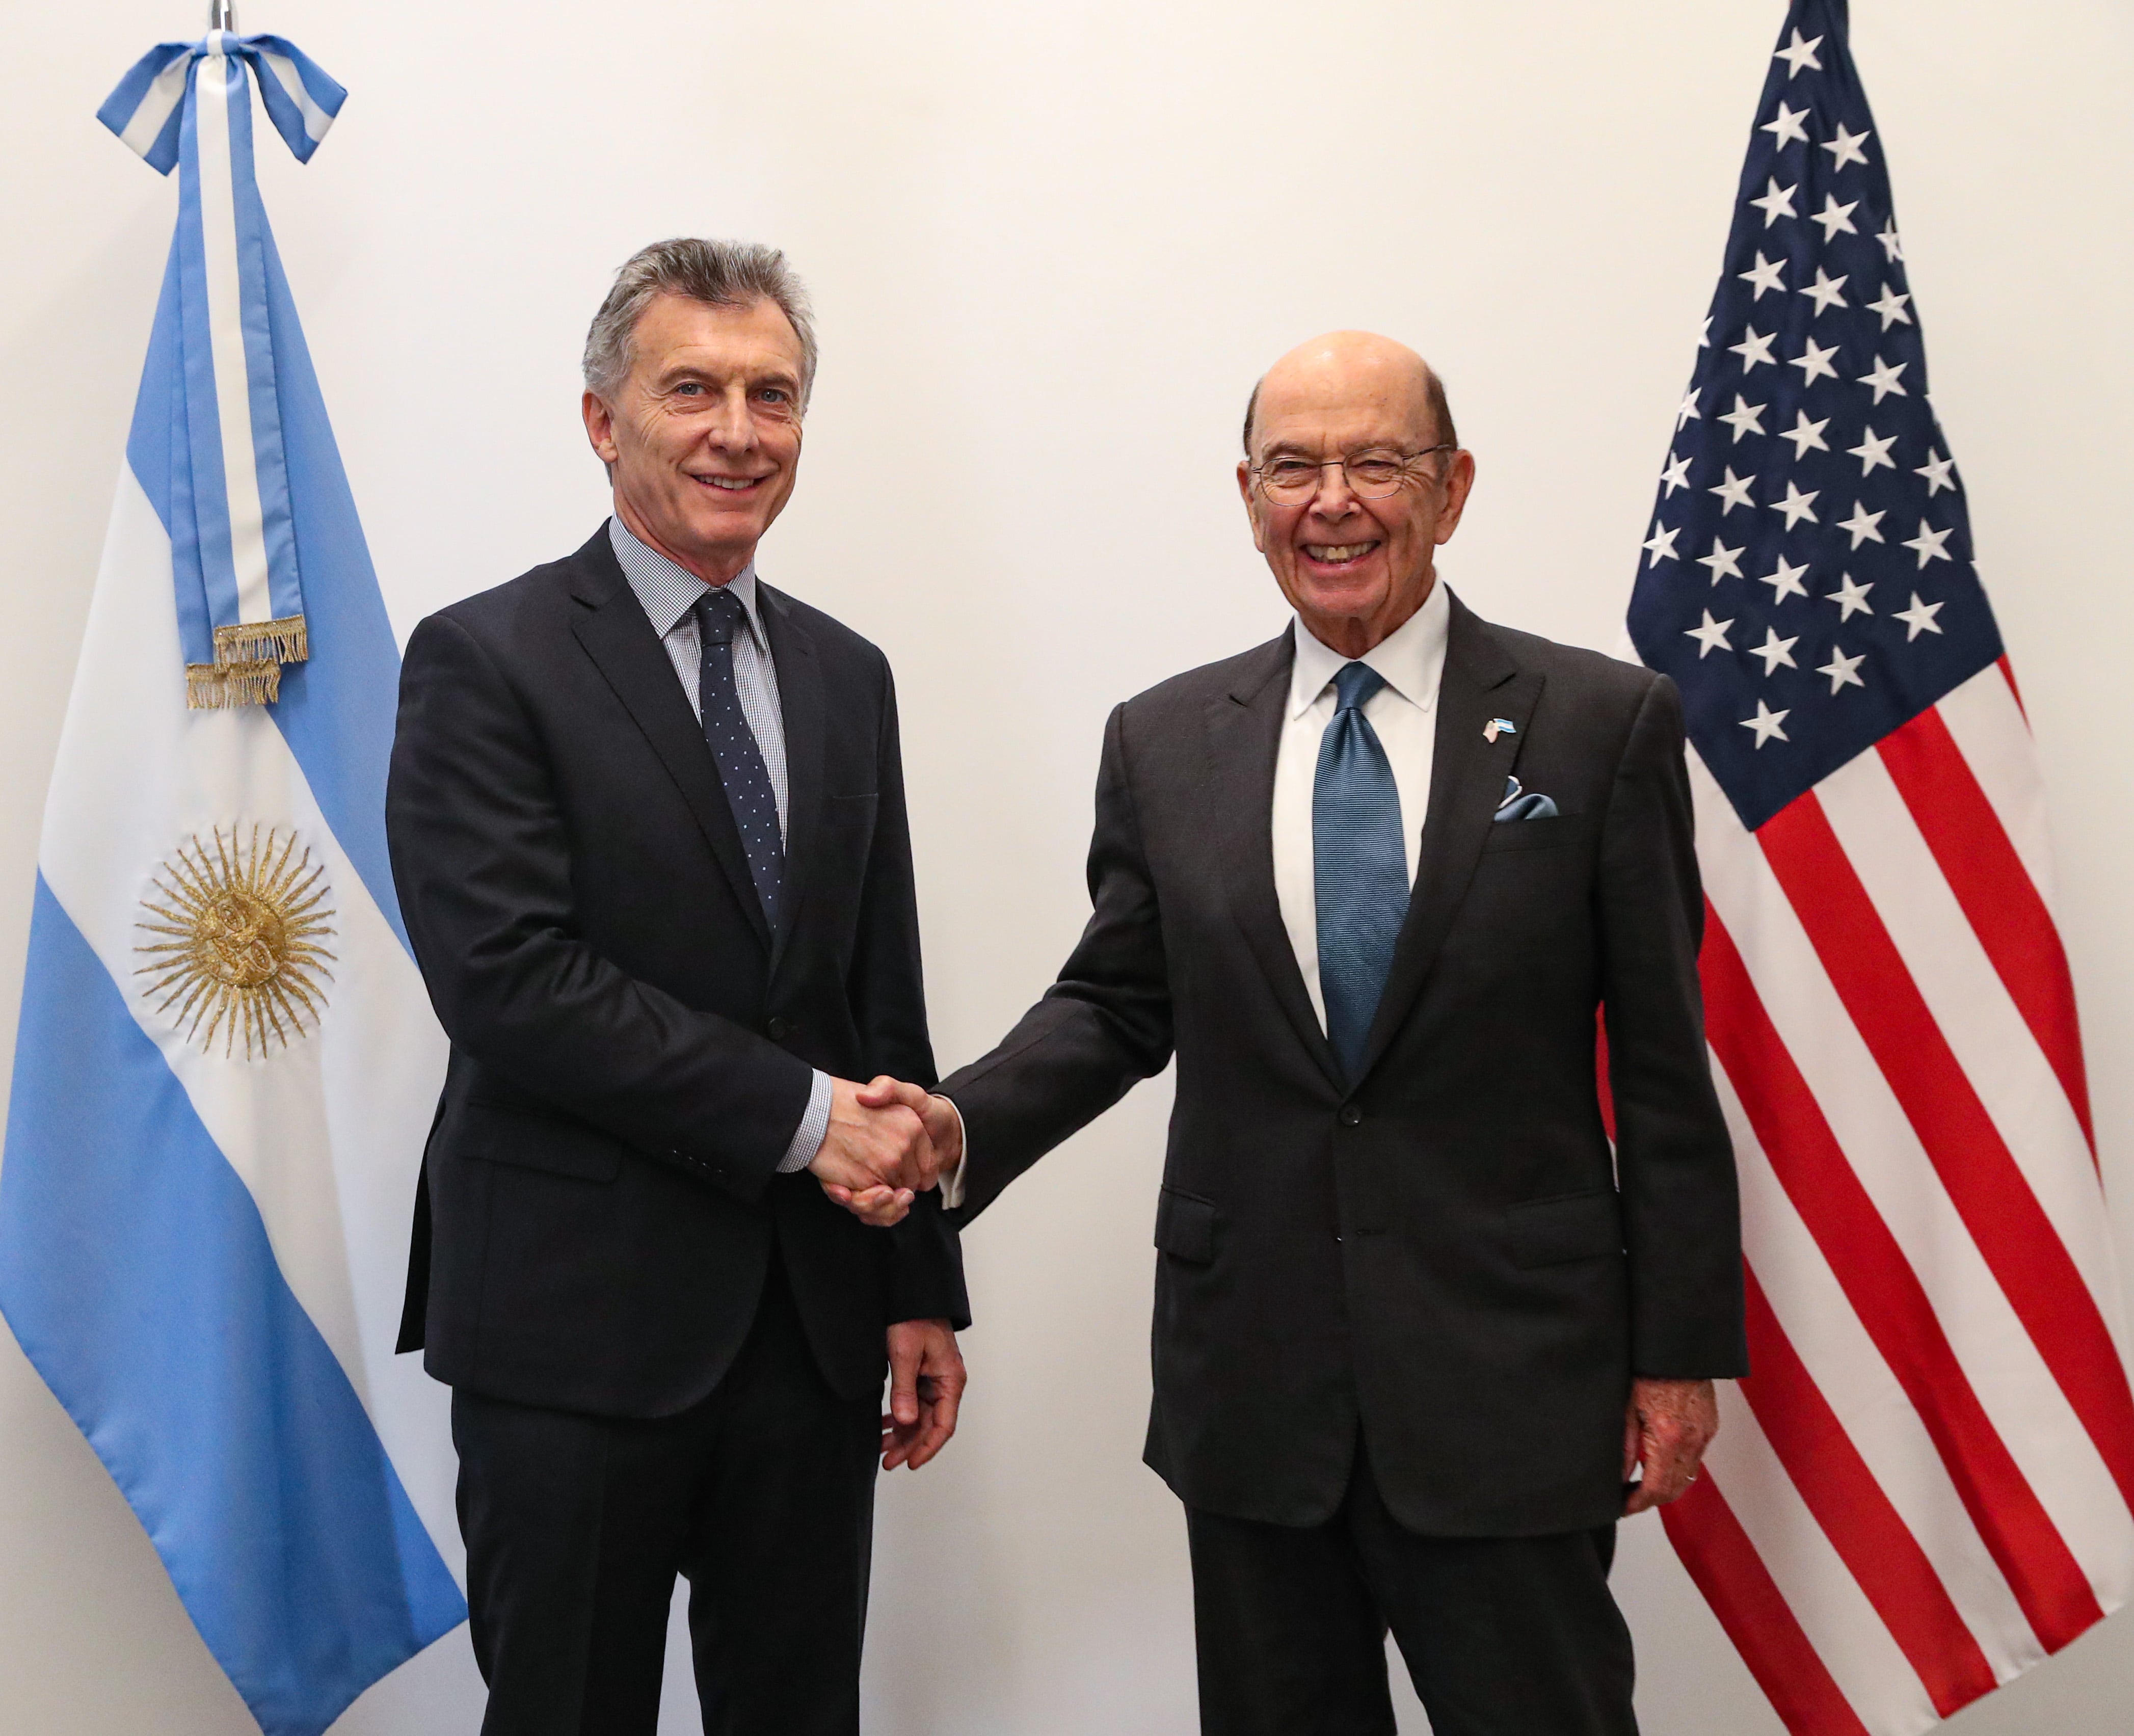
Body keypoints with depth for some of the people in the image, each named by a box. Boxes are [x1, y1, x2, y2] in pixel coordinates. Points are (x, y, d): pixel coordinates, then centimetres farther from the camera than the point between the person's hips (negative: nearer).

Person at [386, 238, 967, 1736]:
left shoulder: (847, 677, 11)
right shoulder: (487, 661, -6)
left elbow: (887, 1003, 12)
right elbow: (509, 979, -17)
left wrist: (920, 1288, 9)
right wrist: (798, 1115, -16)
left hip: (814, 1323, 5)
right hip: (578, 1323, -5)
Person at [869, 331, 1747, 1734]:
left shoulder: (1603, 724, -4)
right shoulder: (1164, 742, 5)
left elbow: (1664, 1062, -3)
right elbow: (1115, 1004, 8)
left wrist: (1681, 1350, -2)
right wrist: (959, 1122, -10)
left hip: (1510, 1374, -2)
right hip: (1251, 1386, 3)